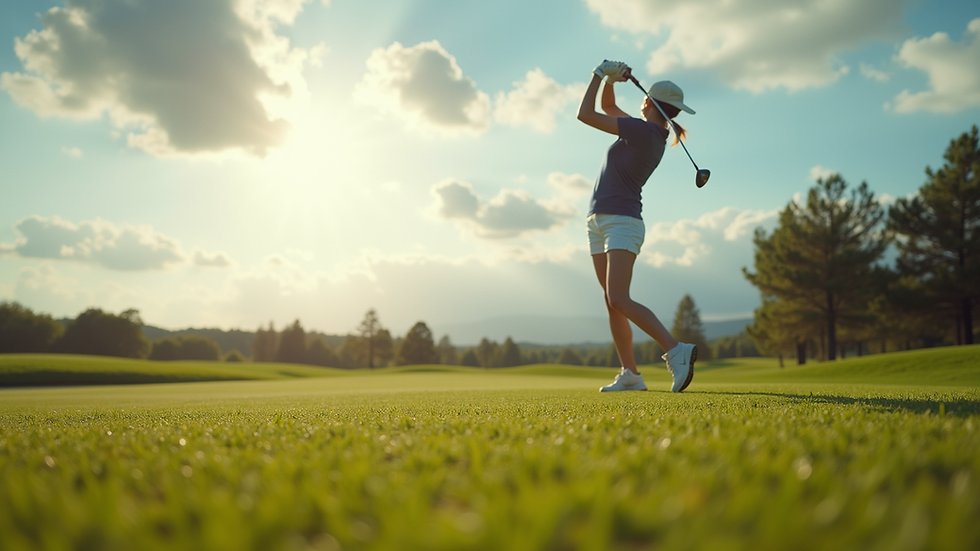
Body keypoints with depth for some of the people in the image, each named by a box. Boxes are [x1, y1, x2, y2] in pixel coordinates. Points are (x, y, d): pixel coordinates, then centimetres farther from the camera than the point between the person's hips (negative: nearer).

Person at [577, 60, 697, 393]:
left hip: (622, 222, -10)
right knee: (612, 302, 5)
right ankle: (630, 375, 7)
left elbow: (585, 115, -9)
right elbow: (607, 106, 26)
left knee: (618, 301, -21)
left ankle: (676, 351, -22)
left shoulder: (644, 131, -14)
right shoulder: (647, 132, 13)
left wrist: (600, 74, 2)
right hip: (599, 221, 10)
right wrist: (611, 78, 7)